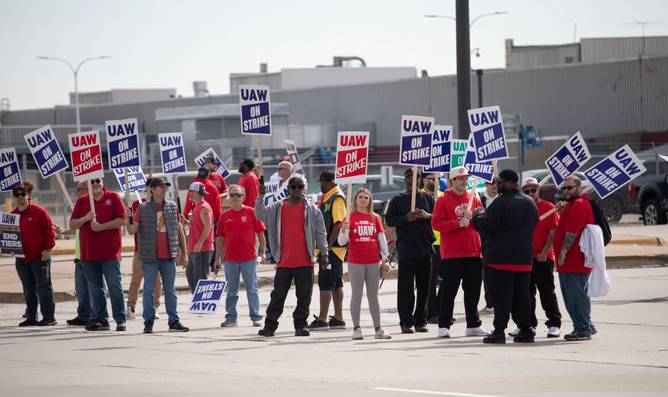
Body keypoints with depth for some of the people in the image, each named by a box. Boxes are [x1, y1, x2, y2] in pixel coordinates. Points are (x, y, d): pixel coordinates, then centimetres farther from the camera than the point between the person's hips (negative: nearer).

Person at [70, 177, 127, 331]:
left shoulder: (113, 198, 2)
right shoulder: (82, 201, 11)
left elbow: (122, 220, -6)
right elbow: (72, 224, 8)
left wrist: (101, 226, -13)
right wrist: (86, 218, -10)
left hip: (110, 253, -4)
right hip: (89, 253, 4)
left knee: (114, 286, -6)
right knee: (95, 288, 7)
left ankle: (120, 320, -5)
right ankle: (100, 319, 12)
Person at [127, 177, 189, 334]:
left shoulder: (172, 207, 8)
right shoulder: (143, 209, 0)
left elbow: (179, 231, 12)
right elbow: (133, 230, 0)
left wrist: (184, 253, 9)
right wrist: (129, 221, -22)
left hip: (169, 256, 2)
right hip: (150, 256, -2)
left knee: (170, 290, 6)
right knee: (149, 289, 1)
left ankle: (174, 321, 8)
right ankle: (148, 322, 6)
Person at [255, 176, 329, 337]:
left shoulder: (312, 210, 4)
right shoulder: (277, 208, 9)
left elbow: (320, 233, 4)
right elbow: (261, 215, -1)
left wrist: (324, 253, -1)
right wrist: (260, 197, -13)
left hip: (305, 262, -1)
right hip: (284, 262, 1)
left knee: (304, 296, 3)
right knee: (278, 295, 3)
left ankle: (300, 325, 11)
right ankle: (270, 325, 5)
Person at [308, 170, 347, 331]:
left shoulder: (337, 198, -13)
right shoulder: (327, 198, 17)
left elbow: (338, 224, -20)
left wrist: (328, 245, -21)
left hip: (333, 247, -10)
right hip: (330, 248, 10)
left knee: (325, 282, -10)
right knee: (336, 283, 12)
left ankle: (322, 320, -10)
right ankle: (338, 319, 16)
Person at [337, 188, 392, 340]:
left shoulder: (375, 218, 9)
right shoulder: (350, 217, 1)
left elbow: (382, 239, 11)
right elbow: (341, 241, -3)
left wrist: (385, 259, 6)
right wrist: (344, 230, -22)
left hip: (373, 262, 3)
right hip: (355, 262, -3)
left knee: (373, 295, 7)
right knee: (357, 295, 0)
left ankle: (378, 329, 8)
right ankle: (356, 329, 1)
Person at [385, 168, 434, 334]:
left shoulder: (427, 198, 12)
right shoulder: (397, 200, 7)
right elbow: (389, 220, 0)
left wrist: (427, 216, -10)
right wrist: (406, 218, -13)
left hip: (425, 248, 3)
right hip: (406, 250, -2)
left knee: (424, 287, 5)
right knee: (406, 287, -5)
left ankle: (420, 320, 12)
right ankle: (406, 322, -1)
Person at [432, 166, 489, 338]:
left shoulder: (474, 199, 13)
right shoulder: (443, 201, -2)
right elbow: (436, 223, -10)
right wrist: (458, 223, -18)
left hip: (473, 252, 5)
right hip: (451, 254, -5)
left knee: (473, 291, 8)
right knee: (449, 291, -4)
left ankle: (473, 325, 16)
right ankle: (444, 326, 1)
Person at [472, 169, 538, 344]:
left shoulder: (501, 202, -15)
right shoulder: (530, 203, 10)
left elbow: (486, 226, -18)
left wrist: (478, 216, 4)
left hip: (501, 258, -7)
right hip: (524, 258, 7)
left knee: (501, 295, -5)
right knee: (521, 295, 11)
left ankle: (499, 331, -7)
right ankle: (525, 330, 10)